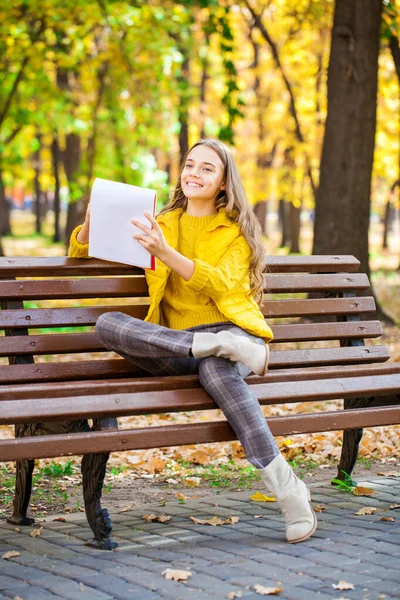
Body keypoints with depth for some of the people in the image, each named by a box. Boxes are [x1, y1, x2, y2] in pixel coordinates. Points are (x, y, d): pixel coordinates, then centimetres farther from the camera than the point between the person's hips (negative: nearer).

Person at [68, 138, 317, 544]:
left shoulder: (236, 231, 10)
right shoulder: (161, 225, 21)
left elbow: (221, 284, -11)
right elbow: (82, 252, 23)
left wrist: (166, 254, -24)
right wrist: (91, 222, -1)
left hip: (228, 328, -3)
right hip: (173, 344, 4)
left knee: (216, 371, -41)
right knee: (107, 324, -26)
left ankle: (283, 482, -42)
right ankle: (222, 346, -36)